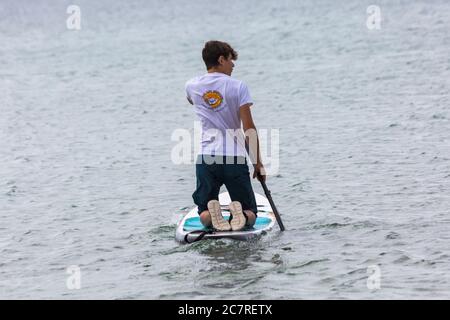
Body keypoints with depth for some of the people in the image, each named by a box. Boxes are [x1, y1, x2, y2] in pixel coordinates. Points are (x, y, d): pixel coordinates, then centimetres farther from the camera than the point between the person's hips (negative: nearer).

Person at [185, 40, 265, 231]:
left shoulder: (192, 86, 5)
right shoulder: (238, 87, -4)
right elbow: (249, 129, -7)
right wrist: (257, 162, 0)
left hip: (206, 158, 2)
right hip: (235, 158, -2)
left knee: (204, 214, 13)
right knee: (250, 214, 10)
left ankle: (211, 214, -21)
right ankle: (239, 212, -24)